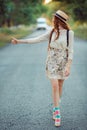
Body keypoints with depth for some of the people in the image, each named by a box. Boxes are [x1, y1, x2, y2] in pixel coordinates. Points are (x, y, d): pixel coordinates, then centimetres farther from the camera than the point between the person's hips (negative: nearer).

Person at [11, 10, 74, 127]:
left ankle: (55, 109, 26)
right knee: (55, 86, -9)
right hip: (52, 62, 1)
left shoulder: (69, 33, -6)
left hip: (63, 62, -1)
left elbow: (71, 51, -8)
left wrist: (68, 66, -16)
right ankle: (57, 113, -5)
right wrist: (19, 41, 0)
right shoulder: (51, 32, 2)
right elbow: (36, 40, 3)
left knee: (60, 86, 7)